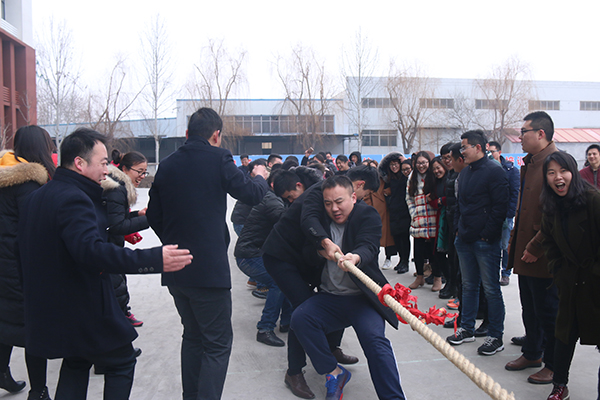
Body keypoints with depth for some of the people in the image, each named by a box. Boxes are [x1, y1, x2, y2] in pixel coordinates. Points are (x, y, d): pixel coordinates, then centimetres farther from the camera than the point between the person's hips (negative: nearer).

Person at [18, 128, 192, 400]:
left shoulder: (36, 197, 8)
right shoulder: (73, 199, -24)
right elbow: (92, 251, -39)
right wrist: (155, 260, -46)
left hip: (50, 309, 9)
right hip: (83, 312, -9)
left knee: (76, 365, 25)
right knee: (122, 362, 9)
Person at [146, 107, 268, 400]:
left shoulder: (166, 165, 7)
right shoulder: (217, 159, -9)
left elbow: (153, 216, 11)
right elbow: (252, 195, -6)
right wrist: (259, 177, 15)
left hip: (174, 269, 7)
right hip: (208, 268, -6)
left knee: (193, 335, 22)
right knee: (217, 343, 3)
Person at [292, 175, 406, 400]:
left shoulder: (367, 215, -4)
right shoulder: (321, 221, 10)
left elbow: (368, 246, -24)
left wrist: (356, 257, -43)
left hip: (362, 297, -4)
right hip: (329, 297, 4)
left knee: (374, 339, -27)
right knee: (299, 318, -21)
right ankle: (334, 373, -5)